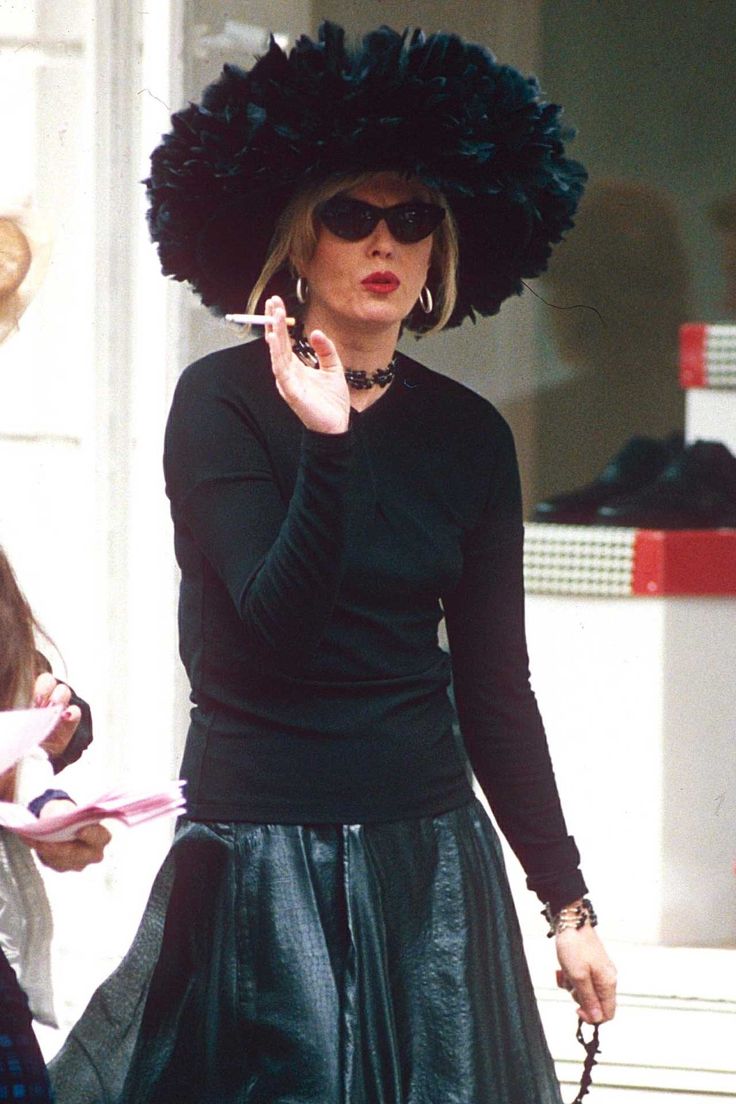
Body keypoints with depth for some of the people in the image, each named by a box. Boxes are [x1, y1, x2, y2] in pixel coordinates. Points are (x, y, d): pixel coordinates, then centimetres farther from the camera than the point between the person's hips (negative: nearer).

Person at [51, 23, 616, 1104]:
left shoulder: (470, 437, 6)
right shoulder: (222, 400, -6)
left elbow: (496, 687, 9)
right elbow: (277, 626, -17)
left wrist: (567, 899, 7)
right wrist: (328, 444, -29)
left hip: (429, 852, 4)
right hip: (259, 845, -4)